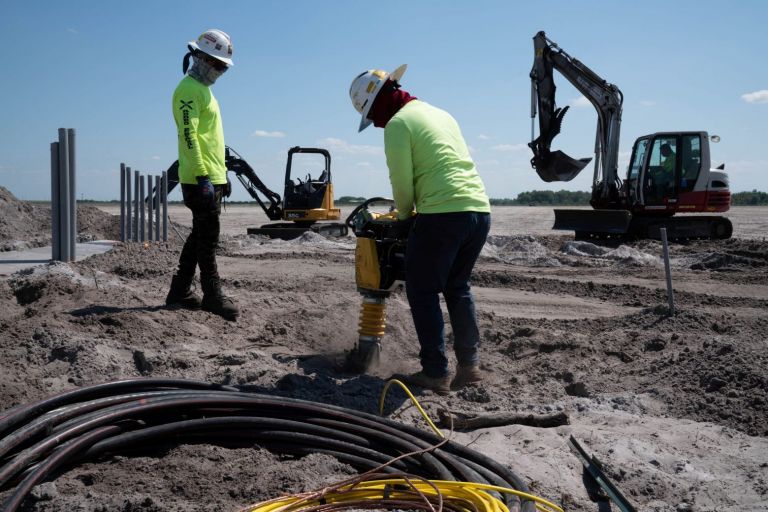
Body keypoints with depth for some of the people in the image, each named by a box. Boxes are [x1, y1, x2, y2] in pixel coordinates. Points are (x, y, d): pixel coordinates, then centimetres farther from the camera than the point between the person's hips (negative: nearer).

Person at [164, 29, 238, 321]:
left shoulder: (204, 90, 22)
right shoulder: (189, 89, -10)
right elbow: (189, 135, -19)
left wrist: (222, 173, 23)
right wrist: (202, 176, -24)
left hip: (212, 178, 10)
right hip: (200, 180, -10)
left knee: (200, 236, 12)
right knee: (208, 239, -5)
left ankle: (180, 292, 19)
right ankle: (213, 296, 2)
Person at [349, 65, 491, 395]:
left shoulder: (398, 123, -1)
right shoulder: (441, 114, 23)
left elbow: (402, 182, -4)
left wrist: (404, 216, 14)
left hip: (442, 215, -8)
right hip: (480, 209, 8)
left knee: (423, 293, 4)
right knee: (458, 288, 20)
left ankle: (435, 373, 2)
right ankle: (469, 364, 18)